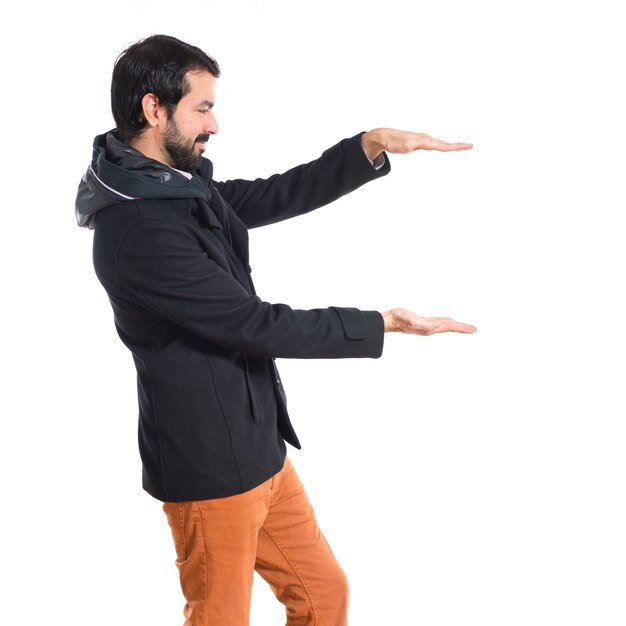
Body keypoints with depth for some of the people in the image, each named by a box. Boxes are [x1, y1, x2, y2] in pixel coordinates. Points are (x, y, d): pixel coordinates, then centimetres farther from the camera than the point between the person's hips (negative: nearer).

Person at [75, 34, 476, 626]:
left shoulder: (183, 188, 5)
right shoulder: (136, 229, -24)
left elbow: (278, 196, 11)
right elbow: (256, 324, -24)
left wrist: (372, 146, -2)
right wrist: (384, 324, -16)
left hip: (259, 449, 9)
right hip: (211, 468, -9)